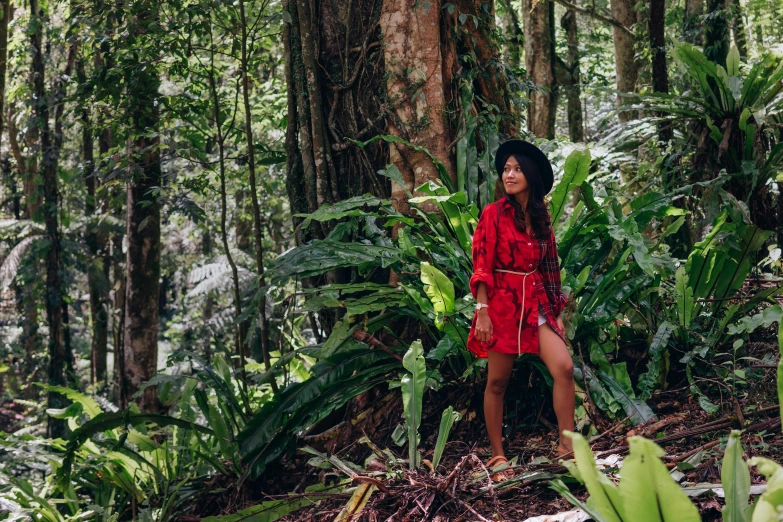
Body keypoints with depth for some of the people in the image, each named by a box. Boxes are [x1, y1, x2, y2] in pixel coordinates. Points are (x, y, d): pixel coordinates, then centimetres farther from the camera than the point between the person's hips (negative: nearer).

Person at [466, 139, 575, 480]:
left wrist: (557, 310, 13)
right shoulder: (494, 214, -4)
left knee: (564, 367, -12)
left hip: (537, 303, 4)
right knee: (497, 381, 3)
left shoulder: (541, 217, 11)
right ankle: (497, 455, 13)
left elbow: (549, 266, 15)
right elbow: (481, 266, -8)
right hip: (502, 302, -4)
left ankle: (567, 444, -6)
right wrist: (482, 311, -15)